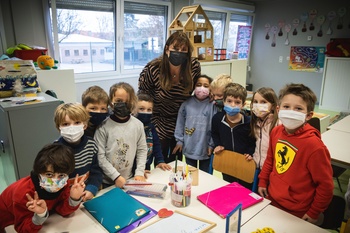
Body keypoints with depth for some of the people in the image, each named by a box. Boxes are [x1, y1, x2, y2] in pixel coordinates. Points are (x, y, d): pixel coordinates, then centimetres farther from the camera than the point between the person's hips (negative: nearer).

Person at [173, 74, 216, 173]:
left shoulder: (212, 105, -13)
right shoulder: (186, 104, -7)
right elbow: (180, 124, 0)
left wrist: (211, 145, -8)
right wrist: (179, 141, 1)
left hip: (205, 149, -1)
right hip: (189, 148, 2)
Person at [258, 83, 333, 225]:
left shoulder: (314, 145, -26)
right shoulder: (276, 131, -8)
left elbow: (325, 185, -16)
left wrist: (314, 213, -7)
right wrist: (263, 182, 11)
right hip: (271, 199, 5)